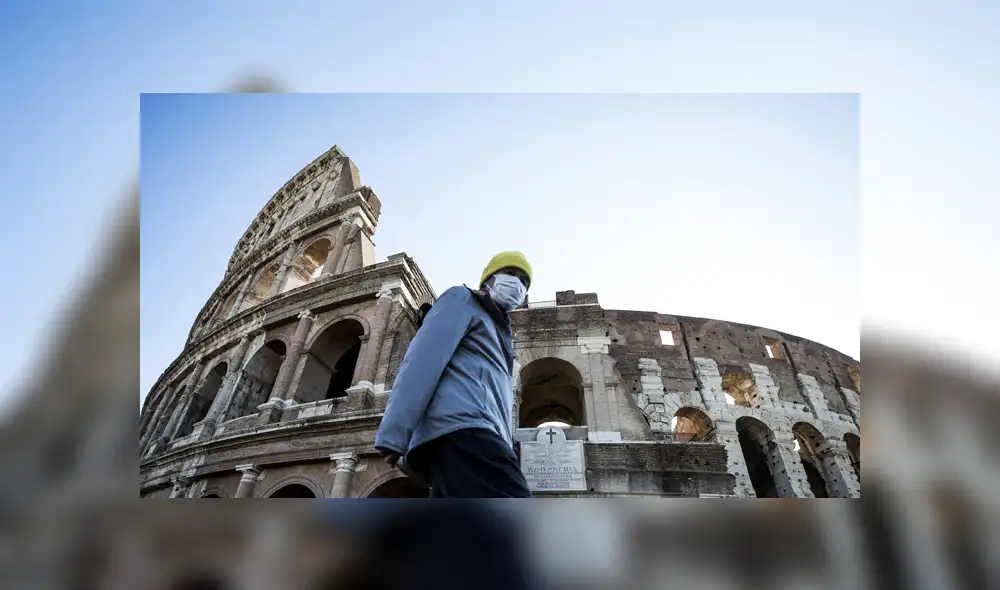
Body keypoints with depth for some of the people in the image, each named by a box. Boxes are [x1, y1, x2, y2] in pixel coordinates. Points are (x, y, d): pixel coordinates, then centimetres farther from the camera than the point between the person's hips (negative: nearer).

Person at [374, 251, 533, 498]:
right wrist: (394, 434, -16)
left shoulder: (499, 333, 39)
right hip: (463, 430, -9)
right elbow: (424, 359, -3)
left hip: (473, 436, 9)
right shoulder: (463, 300, 14)